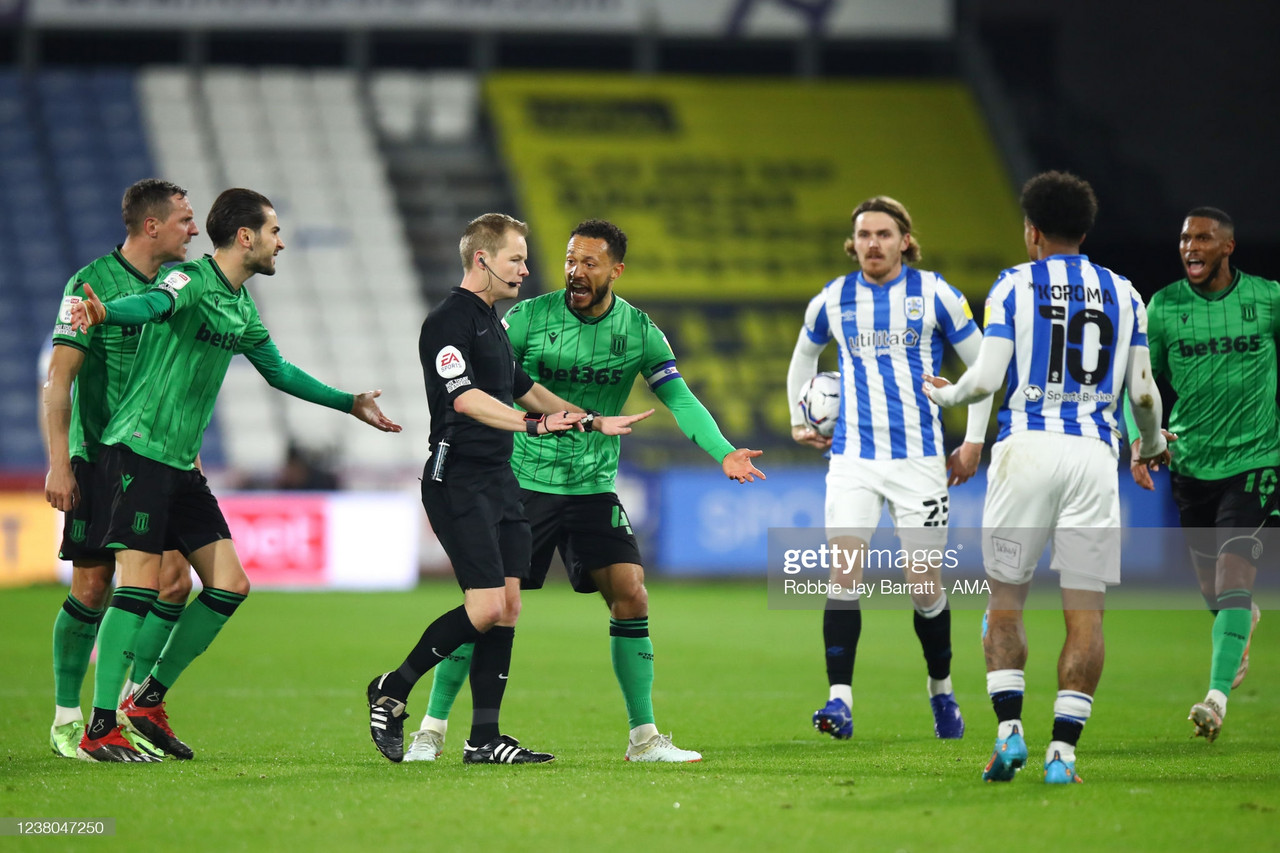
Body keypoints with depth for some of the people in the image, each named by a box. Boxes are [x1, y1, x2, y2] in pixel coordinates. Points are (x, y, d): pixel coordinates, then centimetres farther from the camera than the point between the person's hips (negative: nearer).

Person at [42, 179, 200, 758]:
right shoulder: (93, 282, -9)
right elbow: (58, 377, -12)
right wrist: (58, 464, -18)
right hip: (99, 457, -6)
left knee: (174, 579, -3)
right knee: (93, 586, -4)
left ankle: (132, 705, 10)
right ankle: (66, 721, 7)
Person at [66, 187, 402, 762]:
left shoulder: (241, 306, 15)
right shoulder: (190, 282, -12)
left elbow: (277, 371, 31)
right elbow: (151, 304, -36)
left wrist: (350, 404, 39)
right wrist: (104, 311, -58)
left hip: (181, 464, 9)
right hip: (138, 450, -9)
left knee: (230, 585, 4)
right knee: (140, 582, -15)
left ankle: (150, 699, 15)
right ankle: (99, 730, -11)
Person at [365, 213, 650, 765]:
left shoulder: (491, 322, 19)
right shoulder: (448, 322, -12)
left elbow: (524, 387, 30)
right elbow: (464, 397, -24)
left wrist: (595, 423, 29)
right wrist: (531, 423, -35)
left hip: (499, 481, 9)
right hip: (458, 482, -9)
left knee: (508, 606, 3)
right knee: (486, 607, -15)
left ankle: (484, 739, 4)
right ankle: (391, 690, 2)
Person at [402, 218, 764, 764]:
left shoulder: (637, 329, 0)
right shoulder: (531, 316, -6)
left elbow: (678, 397, -2)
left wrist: (723, 452, -17)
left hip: (594, 488, 2)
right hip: (523, 483, -2)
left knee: (630, 597, -7)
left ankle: (643, 737, 3)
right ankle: (432, 729, 4)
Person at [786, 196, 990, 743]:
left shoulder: (934, 294, -1)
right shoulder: (832, 300, 6)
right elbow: (804, 356, 27)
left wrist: (974, 441, 4)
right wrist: (798, 420, 19)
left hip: (919, 457, -1)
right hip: (852, 457, 1)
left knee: (925, 585, 0)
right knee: (844, 573, -14)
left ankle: (941, 690, 23)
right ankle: (840, 700, -16)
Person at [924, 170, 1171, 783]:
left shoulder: (1014, 287, 3)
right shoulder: (1124, 295, 12)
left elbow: (988, 377, -3)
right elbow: (1142, 390, 12)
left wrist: (947, 395, 18)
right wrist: (1152, 445, 31)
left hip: (1026, 449, -2)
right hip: (1094, 454, 2)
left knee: (1004, 599, 11)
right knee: (1085, 611, 3)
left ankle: (1009, 729, -2)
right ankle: (1063, 749, -4)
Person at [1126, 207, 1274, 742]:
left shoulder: (1267, 299, -5)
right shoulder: (1163, 307, -2)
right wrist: (1139, 440, -9)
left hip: (1254, 457, -3)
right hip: (1191, 459, 3)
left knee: (1233, 570, -17)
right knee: (1209, 580, 13)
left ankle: (1218, 693, -19)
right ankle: (1243, 619, 49)